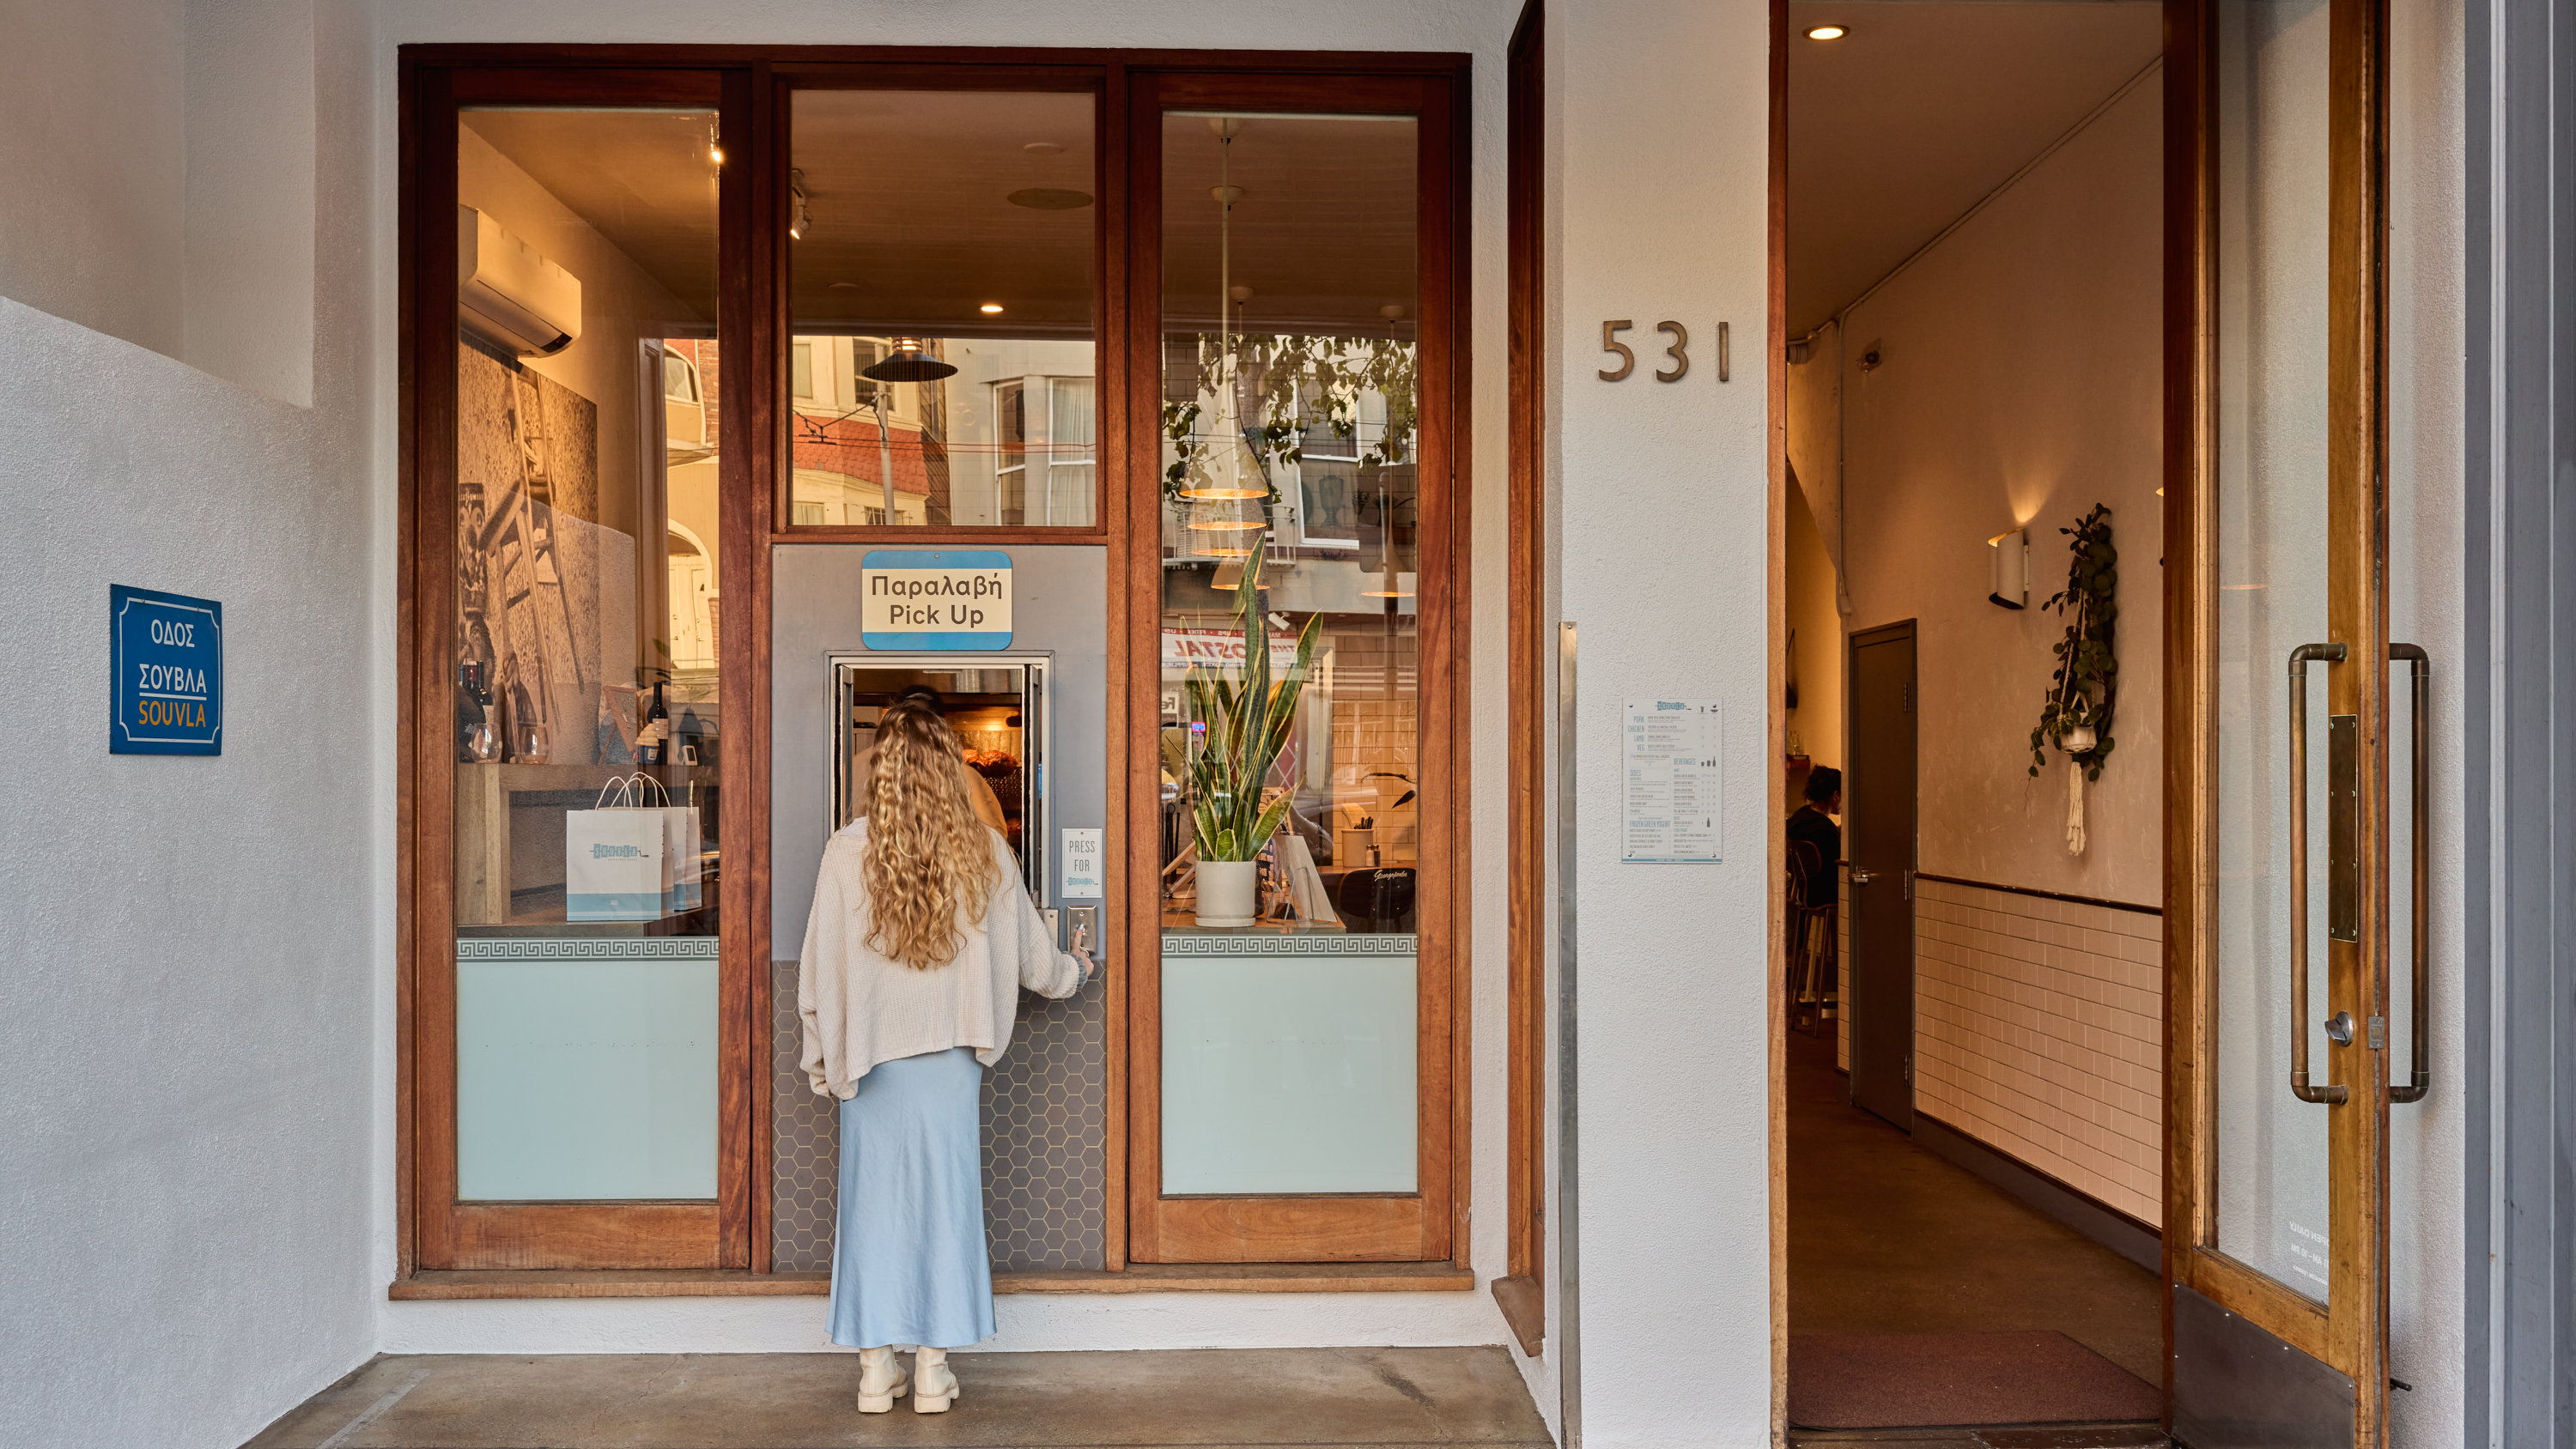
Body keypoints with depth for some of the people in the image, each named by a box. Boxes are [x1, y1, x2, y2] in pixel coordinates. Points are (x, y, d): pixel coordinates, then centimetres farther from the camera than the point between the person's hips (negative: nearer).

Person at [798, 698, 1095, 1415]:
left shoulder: (848, 849, -8)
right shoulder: (983, 850, -3)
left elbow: (820, 968, -4)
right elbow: (1031, 960, 7)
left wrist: (821, 1059, 8)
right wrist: (1075, 968, 29)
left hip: (870, 1055, 0)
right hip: (950, 1056, 1)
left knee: (874, 1200, 9)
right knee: (945, 1200, 8)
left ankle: (877, 1369, 15)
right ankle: (933, 1370, 14)